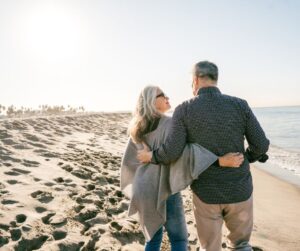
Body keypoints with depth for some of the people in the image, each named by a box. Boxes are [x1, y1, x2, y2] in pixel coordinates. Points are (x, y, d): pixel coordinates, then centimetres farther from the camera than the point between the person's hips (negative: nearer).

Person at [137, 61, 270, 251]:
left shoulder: (184, 110, -10)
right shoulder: (240, 105, -7)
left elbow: (172, 152, -18)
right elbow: (261, 145, -6)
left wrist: (151, 156, 3)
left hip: (206, 194, 0)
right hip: (239, 191, 1)